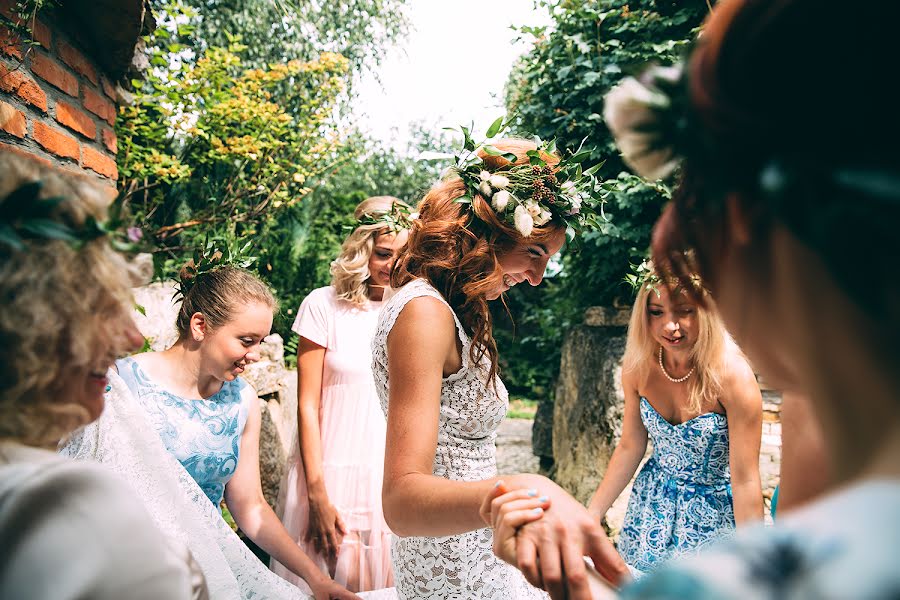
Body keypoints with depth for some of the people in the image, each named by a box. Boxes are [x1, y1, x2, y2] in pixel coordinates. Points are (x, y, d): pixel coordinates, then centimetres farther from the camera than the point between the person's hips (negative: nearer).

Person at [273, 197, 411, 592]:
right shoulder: (325, 306, -5)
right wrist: (317, 494, -7)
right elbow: (308, 405, -5)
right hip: (332, 474, -2)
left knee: (387, 581, 11)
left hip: (393, 479, 3)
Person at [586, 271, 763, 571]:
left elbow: (745, 481, -21)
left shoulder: (733, 377, -26)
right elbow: (629, 448, -1)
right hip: (650, 508, 4)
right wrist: (590, 515, 0)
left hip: (712, 518, -4)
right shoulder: (638, 367, -13)